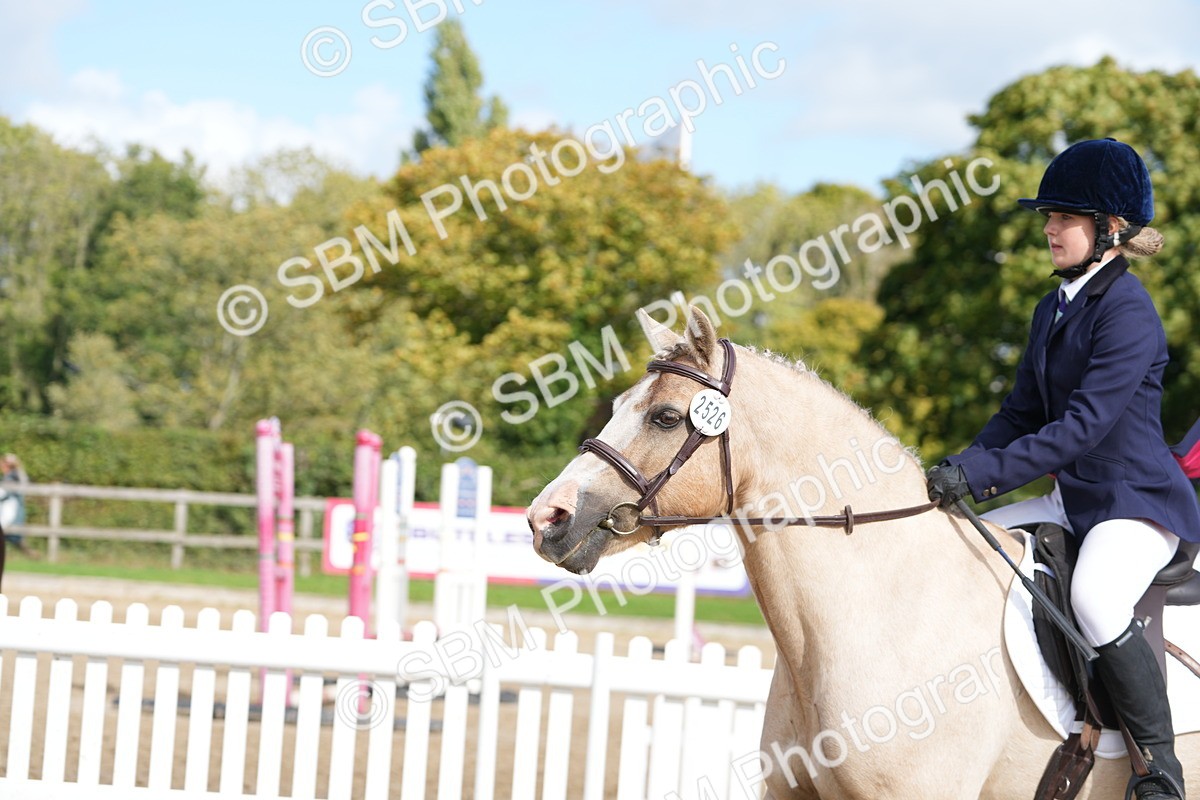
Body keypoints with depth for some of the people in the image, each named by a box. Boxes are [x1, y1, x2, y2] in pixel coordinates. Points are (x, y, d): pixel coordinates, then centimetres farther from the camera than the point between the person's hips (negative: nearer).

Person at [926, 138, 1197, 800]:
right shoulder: (1053, 310, 12)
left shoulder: (1127, 312, -17)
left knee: (1094, 596, -36)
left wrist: (980, 473, -28)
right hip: (1073, 498, 10)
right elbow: (1021, 415, 15)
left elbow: (1083, 424, -25)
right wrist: (957, 472, -2)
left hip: (1140, 500, -10)